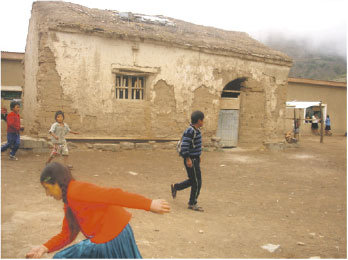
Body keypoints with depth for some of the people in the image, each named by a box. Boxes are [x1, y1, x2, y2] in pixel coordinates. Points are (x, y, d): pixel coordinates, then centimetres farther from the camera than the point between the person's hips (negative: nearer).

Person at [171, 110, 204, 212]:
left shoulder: (196, 130, 10)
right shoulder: (190, 131, -20)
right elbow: (184, 145, -24)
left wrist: (198, 156, 24)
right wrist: (188, 159, -23)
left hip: (195, 159, 10)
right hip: (191, 160, -10)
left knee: (193, 181, 19)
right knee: (197, 182, -1)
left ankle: (175, 187, 33)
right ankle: (192, 204, 12)